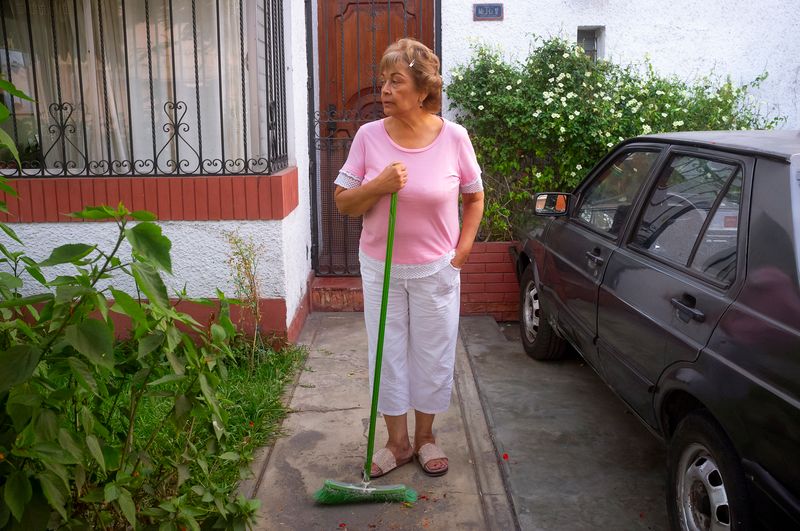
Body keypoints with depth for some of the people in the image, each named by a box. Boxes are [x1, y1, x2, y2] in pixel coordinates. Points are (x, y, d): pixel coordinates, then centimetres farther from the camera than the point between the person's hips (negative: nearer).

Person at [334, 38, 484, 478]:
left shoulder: (453, 137, -8)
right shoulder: (369, 136, -7)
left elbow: (474, 197, 6)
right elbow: (343, 203, -4)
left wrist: (463, 248, -2)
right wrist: (379, 185, -22)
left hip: (436, 270, -1)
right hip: (380, 267, 1)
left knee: (433, 354, 11)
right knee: (388, 354, 9)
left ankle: (425, 438, 32)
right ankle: (398, 442, 27)